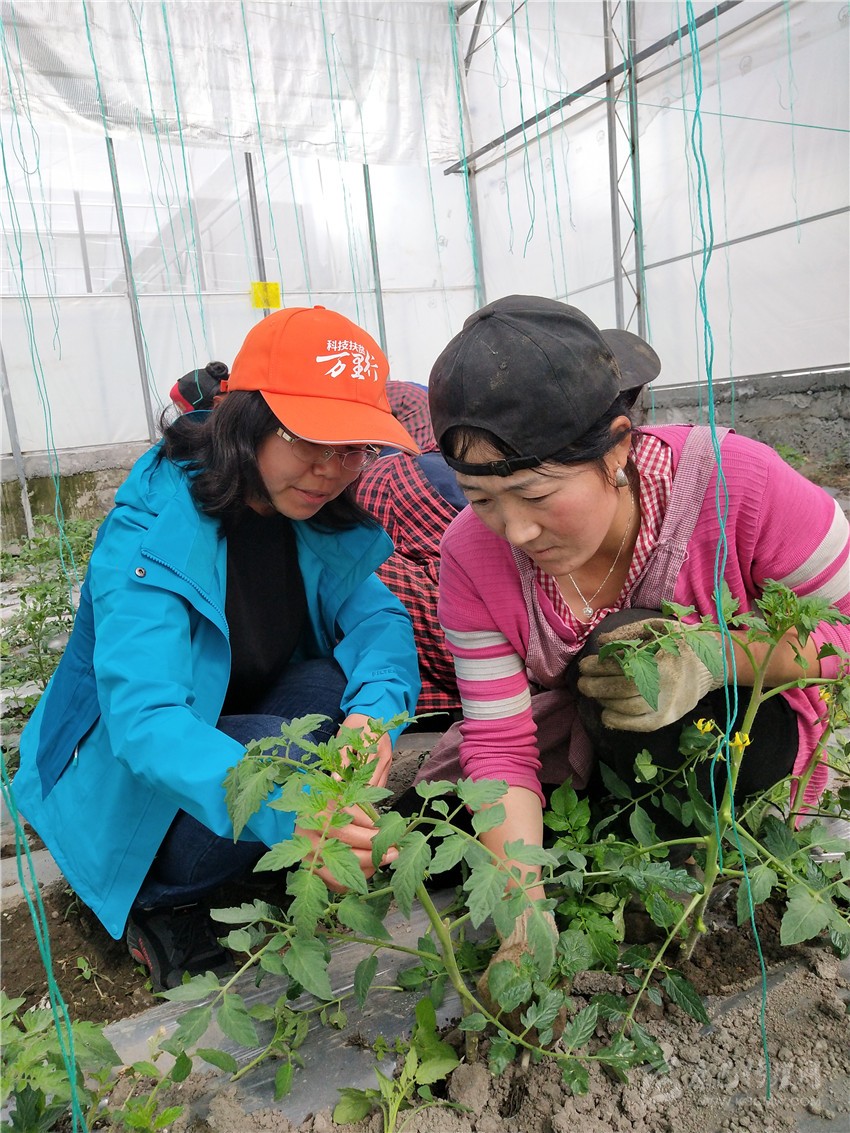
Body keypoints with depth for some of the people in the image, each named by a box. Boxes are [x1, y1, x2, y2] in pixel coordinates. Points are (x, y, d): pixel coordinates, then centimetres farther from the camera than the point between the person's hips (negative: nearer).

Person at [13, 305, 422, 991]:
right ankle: (154, 904, -5)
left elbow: (377, 616, -14)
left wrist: (375, 708, -37)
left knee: (343, 686, -23)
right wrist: (286, 812, -56)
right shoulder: (149, 535, -30)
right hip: (130, 788, -5)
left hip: (238, 741, 5)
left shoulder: (322, 517, -9)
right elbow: (143, 716, -40)